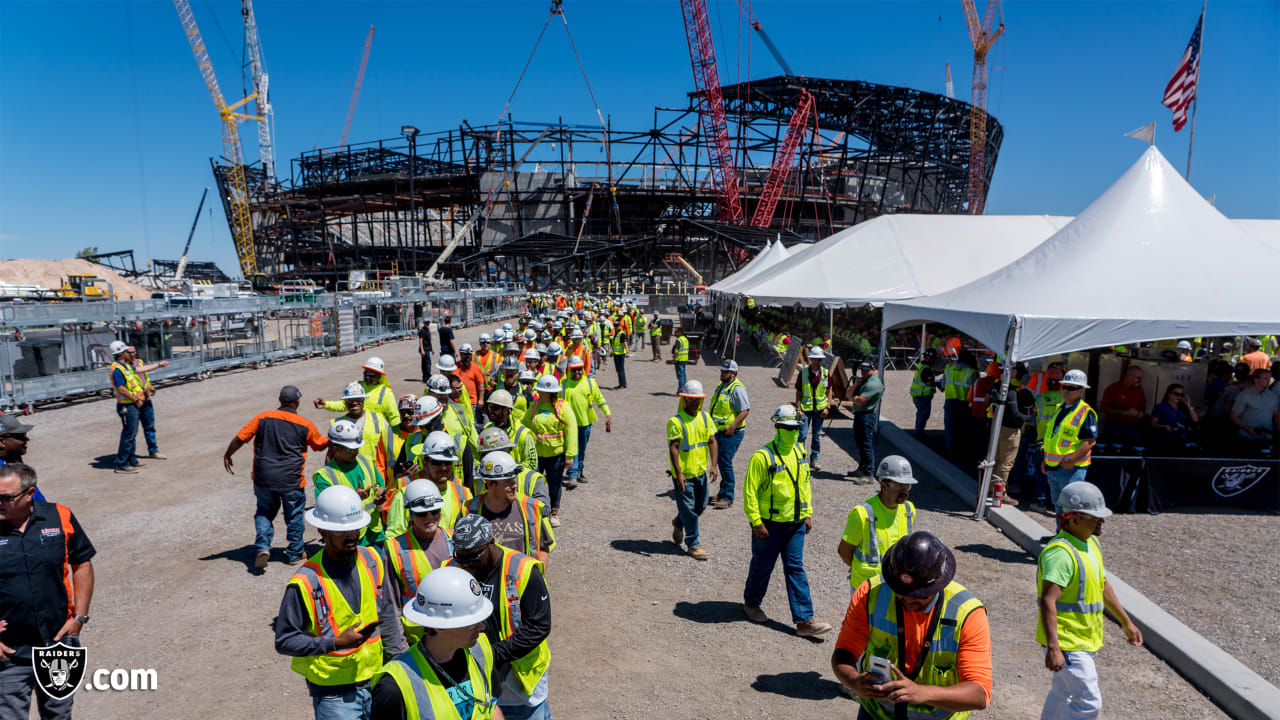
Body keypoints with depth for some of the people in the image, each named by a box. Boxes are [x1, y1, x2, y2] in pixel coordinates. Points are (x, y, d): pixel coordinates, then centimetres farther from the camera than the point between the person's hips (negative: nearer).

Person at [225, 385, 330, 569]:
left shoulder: (263, 418, 0)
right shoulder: (304, 425, -2)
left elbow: (240, 438, 2)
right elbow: (321, 444, 12)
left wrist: (227, 456, 19)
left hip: (263, 478, 2)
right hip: (291, 480, -1)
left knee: (264, 512, 20)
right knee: (294, 516, 14)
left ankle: (262, 547, 2)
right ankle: (294, 554, 22)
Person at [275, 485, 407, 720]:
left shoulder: (372, 560, -3)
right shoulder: (305, 583, -19)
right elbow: (284, 641, -13)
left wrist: (399, 662, 8)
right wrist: (335, 643, -23)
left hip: (376, 679, 5)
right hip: (333, 694, -4)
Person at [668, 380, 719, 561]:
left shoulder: (705, 417, 4)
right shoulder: (676, 421, -15)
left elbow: (712, 441, 5)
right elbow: (673, 448, -17)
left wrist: (713, 465, -5)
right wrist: (678, 473, -21)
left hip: (700, 471, 6)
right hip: (683, 473, -6)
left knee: (701, 505, 16)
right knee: (688, 508, 1)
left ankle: (678, 523, 42)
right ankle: (693, 544, 12)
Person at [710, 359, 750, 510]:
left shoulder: (737, 388, -16)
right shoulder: (721, 385, 13)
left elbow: (745, 410, -21)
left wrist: (732, 427, -23)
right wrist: (711, 422, 19)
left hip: (732, 433, -9)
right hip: (720, 431, 9)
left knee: (725, 462, -12)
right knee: (720, 461, 15)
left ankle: (727, 498, -5)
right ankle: (724, 491, 29)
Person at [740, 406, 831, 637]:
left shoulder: (799, 451, 5)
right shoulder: (763, 456, -17)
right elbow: (750, 490, -16)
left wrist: (807, 513, 14)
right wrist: (756, 522, -17)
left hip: (795, 523, 5)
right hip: (769, 524, -5)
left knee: (795, 569, 6)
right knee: (762, 566, 11)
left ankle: (804, 620, 8)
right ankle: (751, 603, 36)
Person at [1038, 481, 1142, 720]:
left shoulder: (1091, 543, 7)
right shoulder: (1060, 552, -26)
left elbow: (1103, 586, 21)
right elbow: (1048, 601, -32)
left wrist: (1126, 622, 24)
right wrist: (1053, 649, -37)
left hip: (1086, 639, 10)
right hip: (1066, 643, -10)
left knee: (1064, 693, 22)